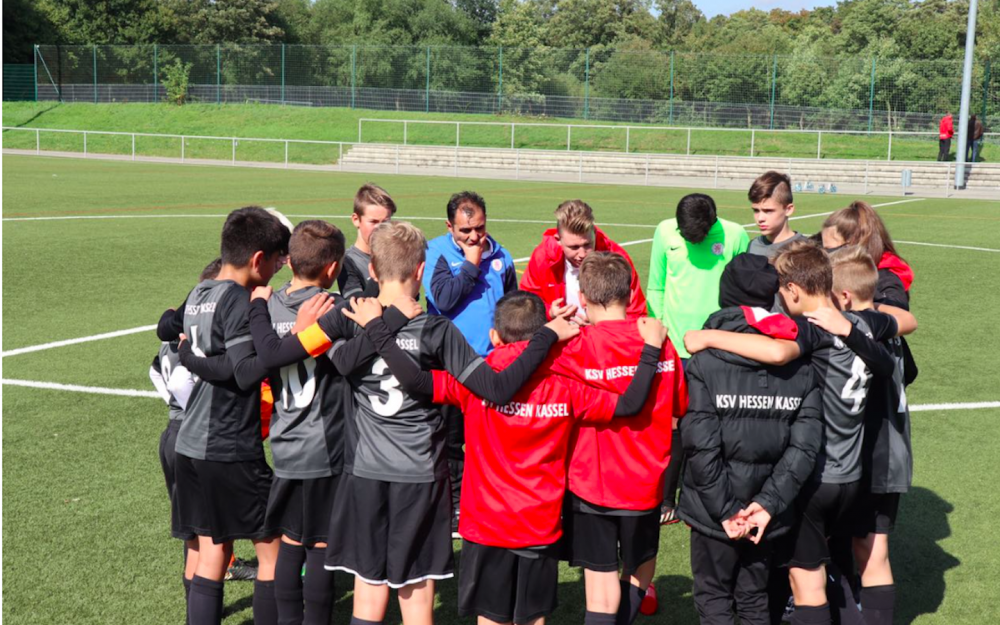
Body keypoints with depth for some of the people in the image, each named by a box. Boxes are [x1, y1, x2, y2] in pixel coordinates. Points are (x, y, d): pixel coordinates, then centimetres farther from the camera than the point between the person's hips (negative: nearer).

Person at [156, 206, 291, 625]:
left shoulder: (198, 295, 9)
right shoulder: (239, 300, -16)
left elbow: (166, 328, 28)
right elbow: (246, 373, -24)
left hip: (191, 446, 8)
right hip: (232, 453, -8)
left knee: (211, 552, 13)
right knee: (272, 550, 4)